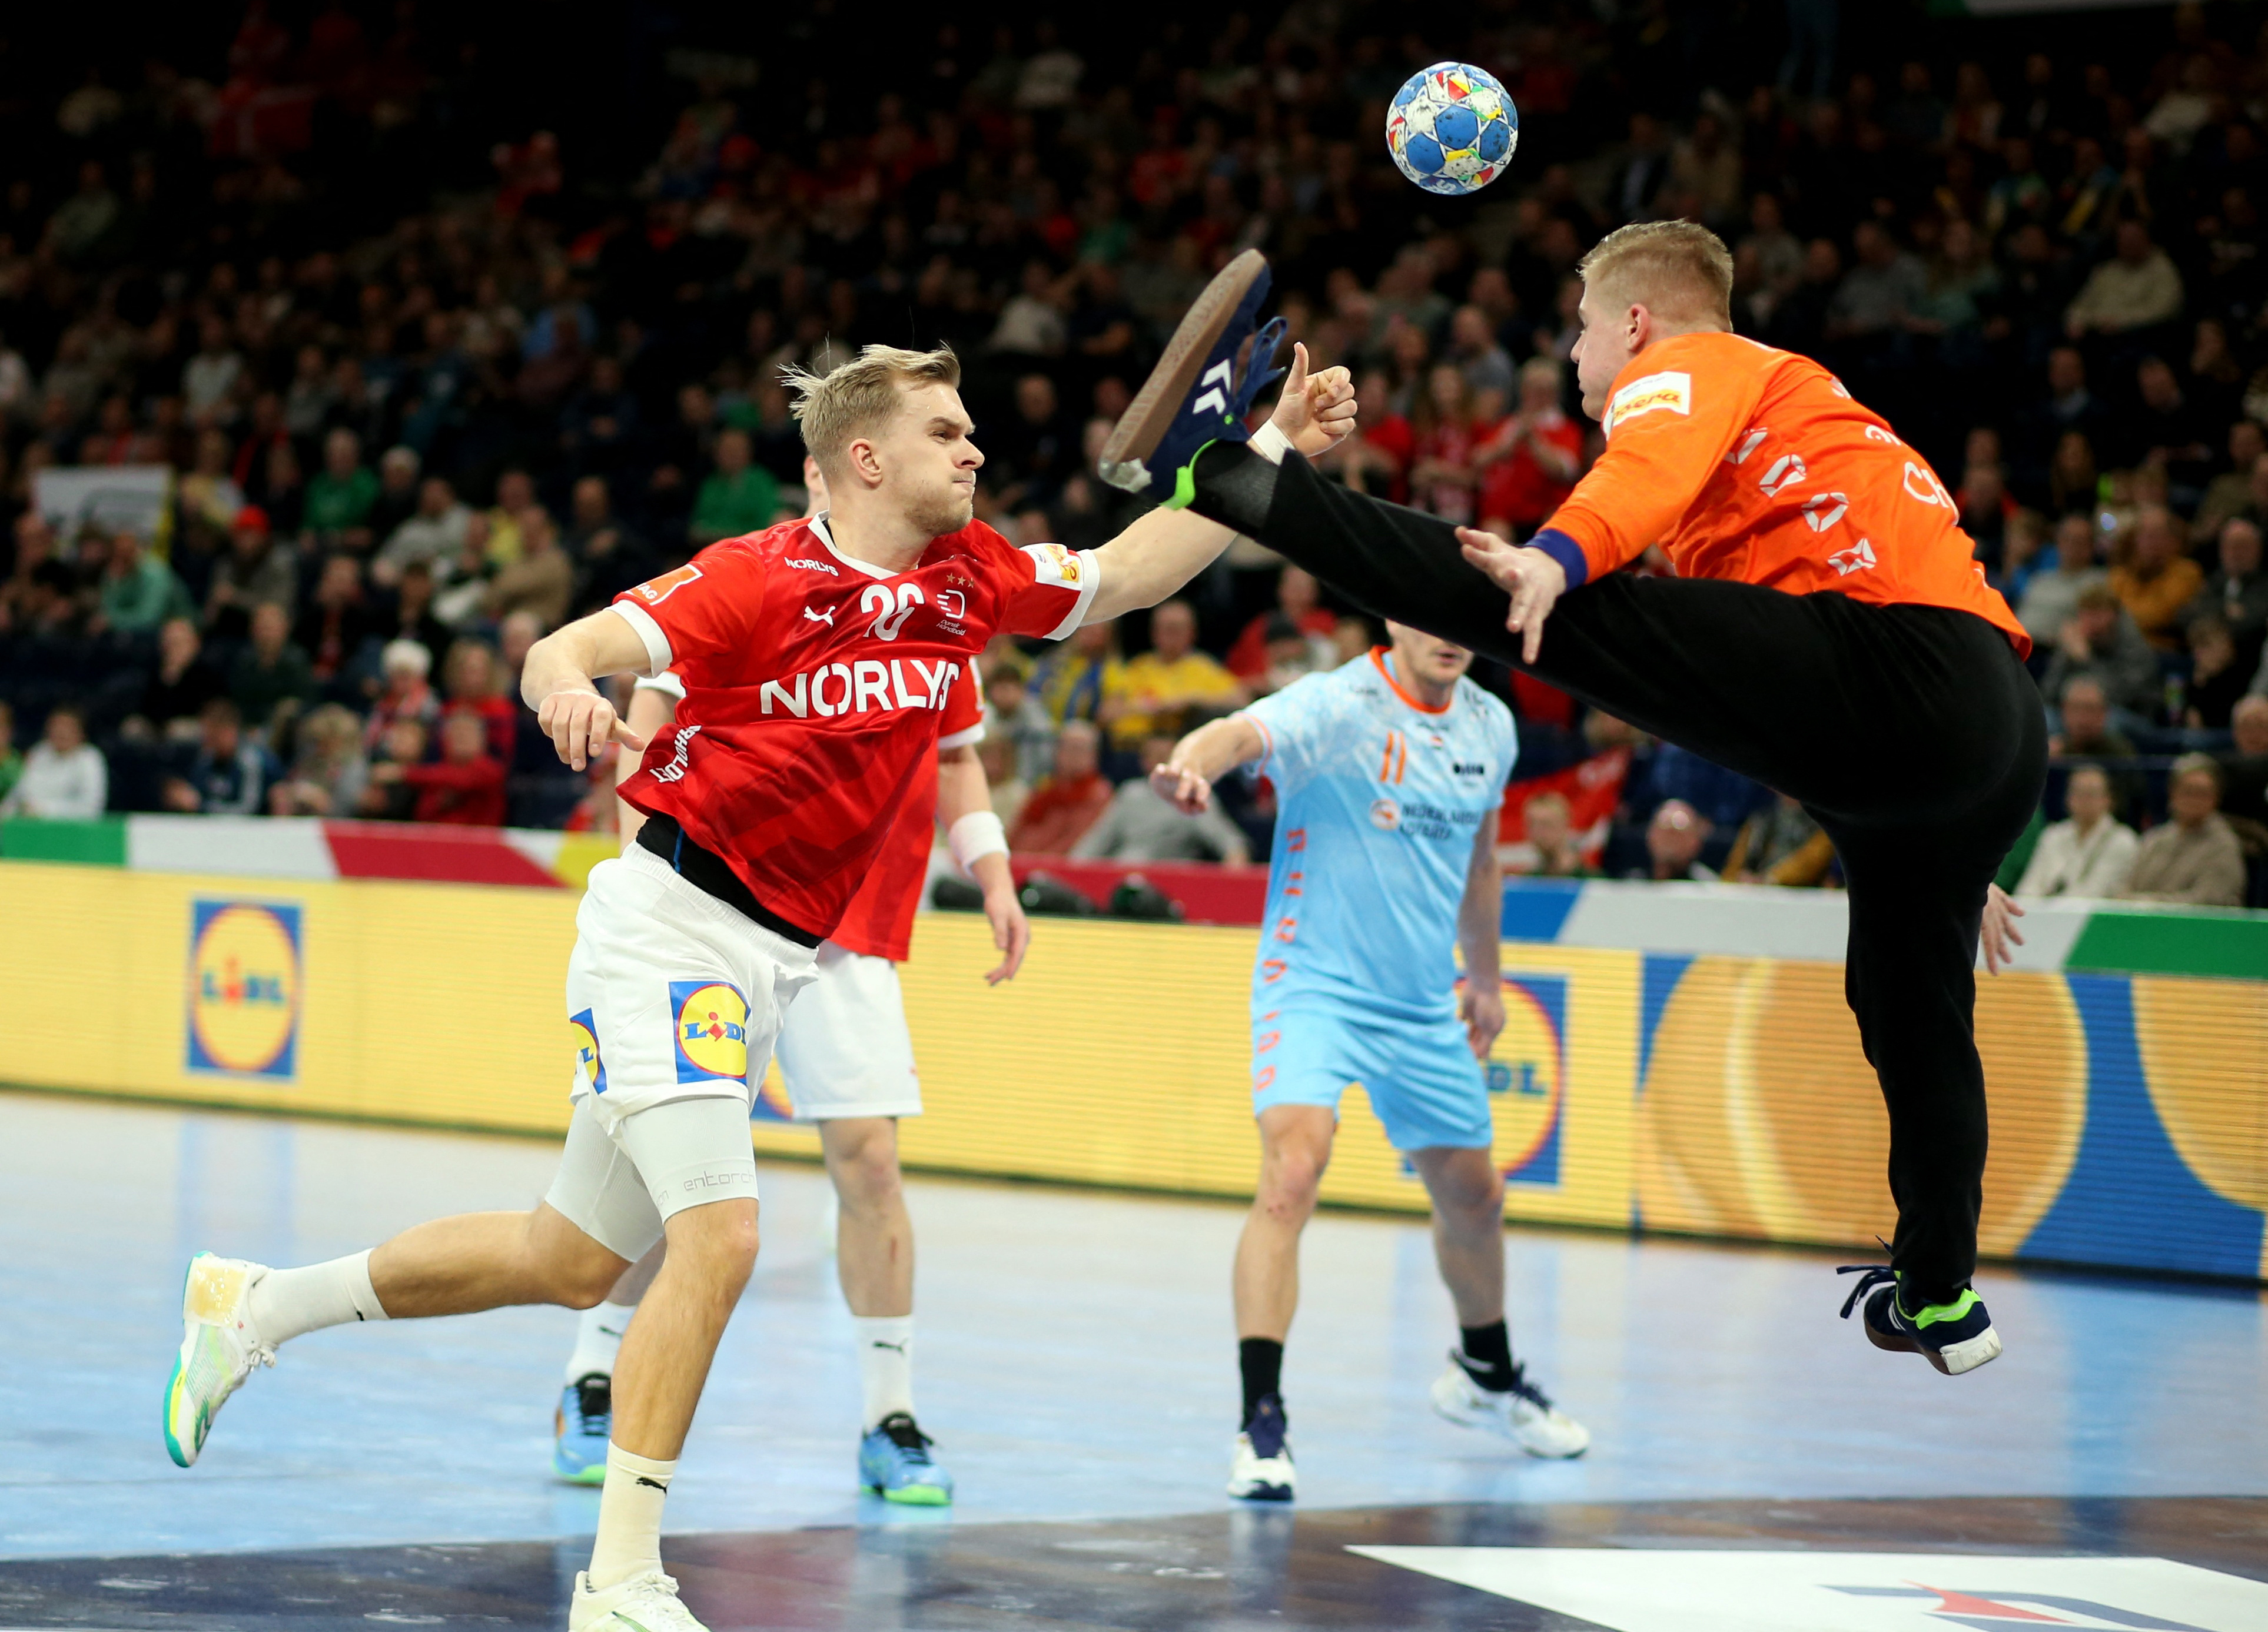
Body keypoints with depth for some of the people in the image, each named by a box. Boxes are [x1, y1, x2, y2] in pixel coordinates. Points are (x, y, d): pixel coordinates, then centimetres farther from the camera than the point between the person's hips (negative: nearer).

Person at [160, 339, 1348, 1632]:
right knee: (717, 1236, -19)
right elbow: (571, 647, -21)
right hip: (674, 927, -8)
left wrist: (1276, 451, 10)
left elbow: (1132, 572, 17)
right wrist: (566, 690, -45)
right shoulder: (762, 578, -14)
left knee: (573, 1260, 13)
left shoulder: (970, 579, 5)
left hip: (780, 964, 8)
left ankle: (256, 1305, 31)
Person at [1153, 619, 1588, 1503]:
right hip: (1314, 987, -6)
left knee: (1474, 1199, 19)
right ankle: (1260, 1423, -23)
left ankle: (1488, 1378, 47)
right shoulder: (1337, 706, -17)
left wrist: (1485, 975, 27)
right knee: (1292, 1172, -27)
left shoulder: (1490, 727, 3)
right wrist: (1190, 764, -61)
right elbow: (1239, 735, -38)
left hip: (1424, 1007, 6)